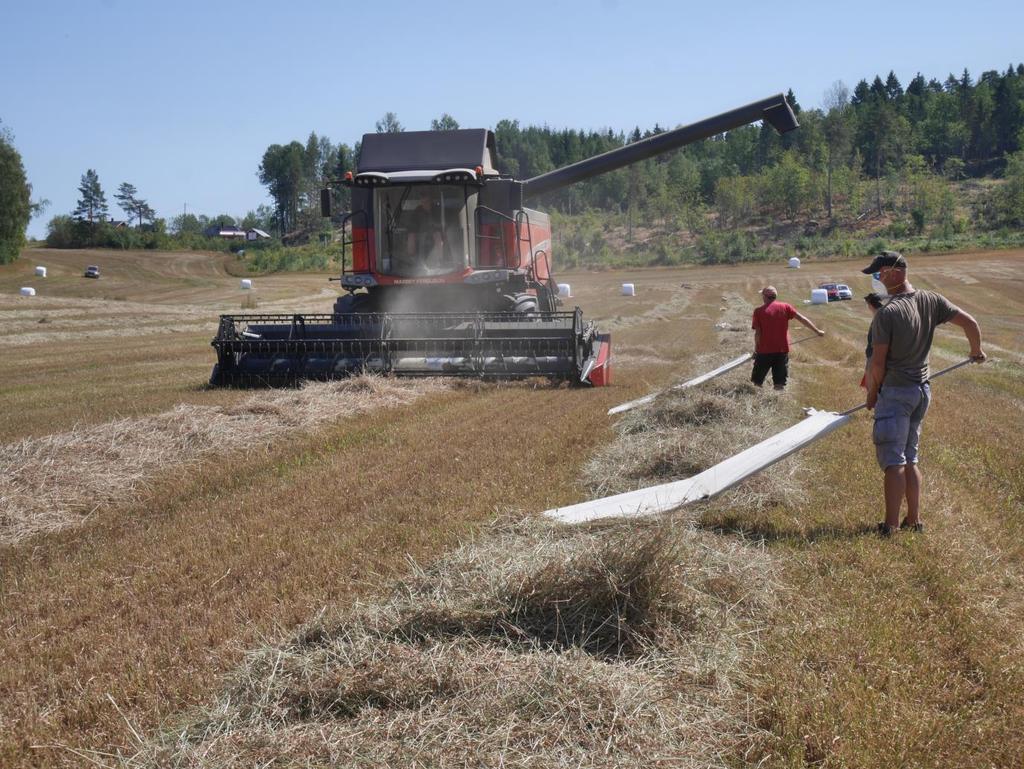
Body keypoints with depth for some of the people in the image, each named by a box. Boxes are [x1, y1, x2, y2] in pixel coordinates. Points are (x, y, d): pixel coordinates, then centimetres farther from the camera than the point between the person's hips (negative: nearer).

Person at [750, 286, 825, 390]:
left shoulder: (759, 311, -5)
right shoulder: (785, 307, 1)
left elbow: (757, 333, -5)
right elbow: (802, 319, 3)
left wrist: (756, 350, 7)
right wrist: (817, 331, 11)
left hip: (764, 351, -2)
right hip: (782, 350, 2)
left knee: (757, 382, 10)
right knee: (780, 384, 8)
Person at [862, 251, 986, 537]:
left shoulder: (887, 313, -18)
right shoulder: (932, 301, 2)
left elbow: (878, 362, -15)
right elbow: (970, 323, 5)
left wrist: (872, 393, 0)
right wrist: (977, 351, 24)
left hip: (895, 392, -7)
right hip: (922, 390, 7)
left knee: (893, 461, -4)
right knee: (910, 457, 16)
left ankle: (891, 526, -2)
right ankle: (914, 520, 21)